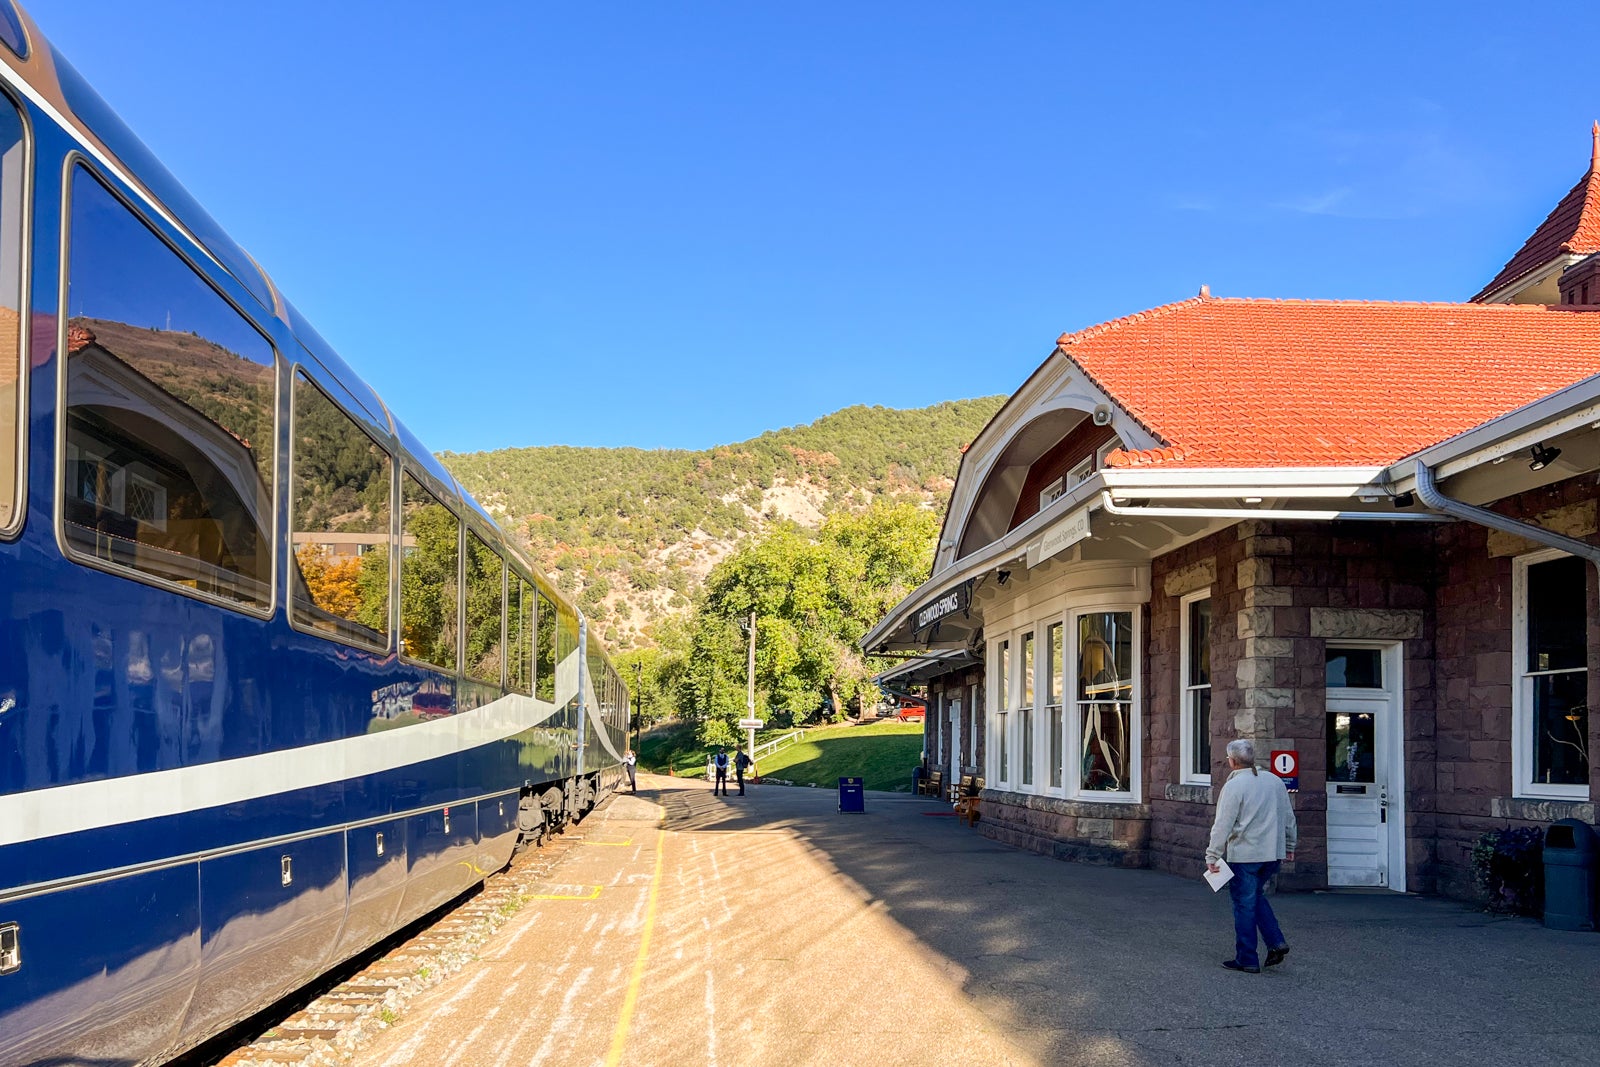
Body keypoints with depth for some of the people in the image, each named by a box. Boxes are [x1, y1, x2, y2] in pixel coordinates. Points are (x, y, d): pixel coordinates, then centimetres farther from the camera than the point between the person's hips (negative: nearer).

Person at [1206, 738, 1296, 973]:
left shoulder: (1233, 786, -12)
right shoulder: (1275, 781, 8)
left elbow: (1223, 826, -14)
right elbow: (1289, 817, 17)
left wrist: (1212, 856, -9)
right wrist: (1289, 846, 28)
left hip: (1244, 855, -7)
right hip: (1273, 854, 7)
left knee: (1244, 904, 2)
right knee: (1256, 897, 22)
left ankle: (1247, 960, 7)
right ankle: (1276, 942, 8)